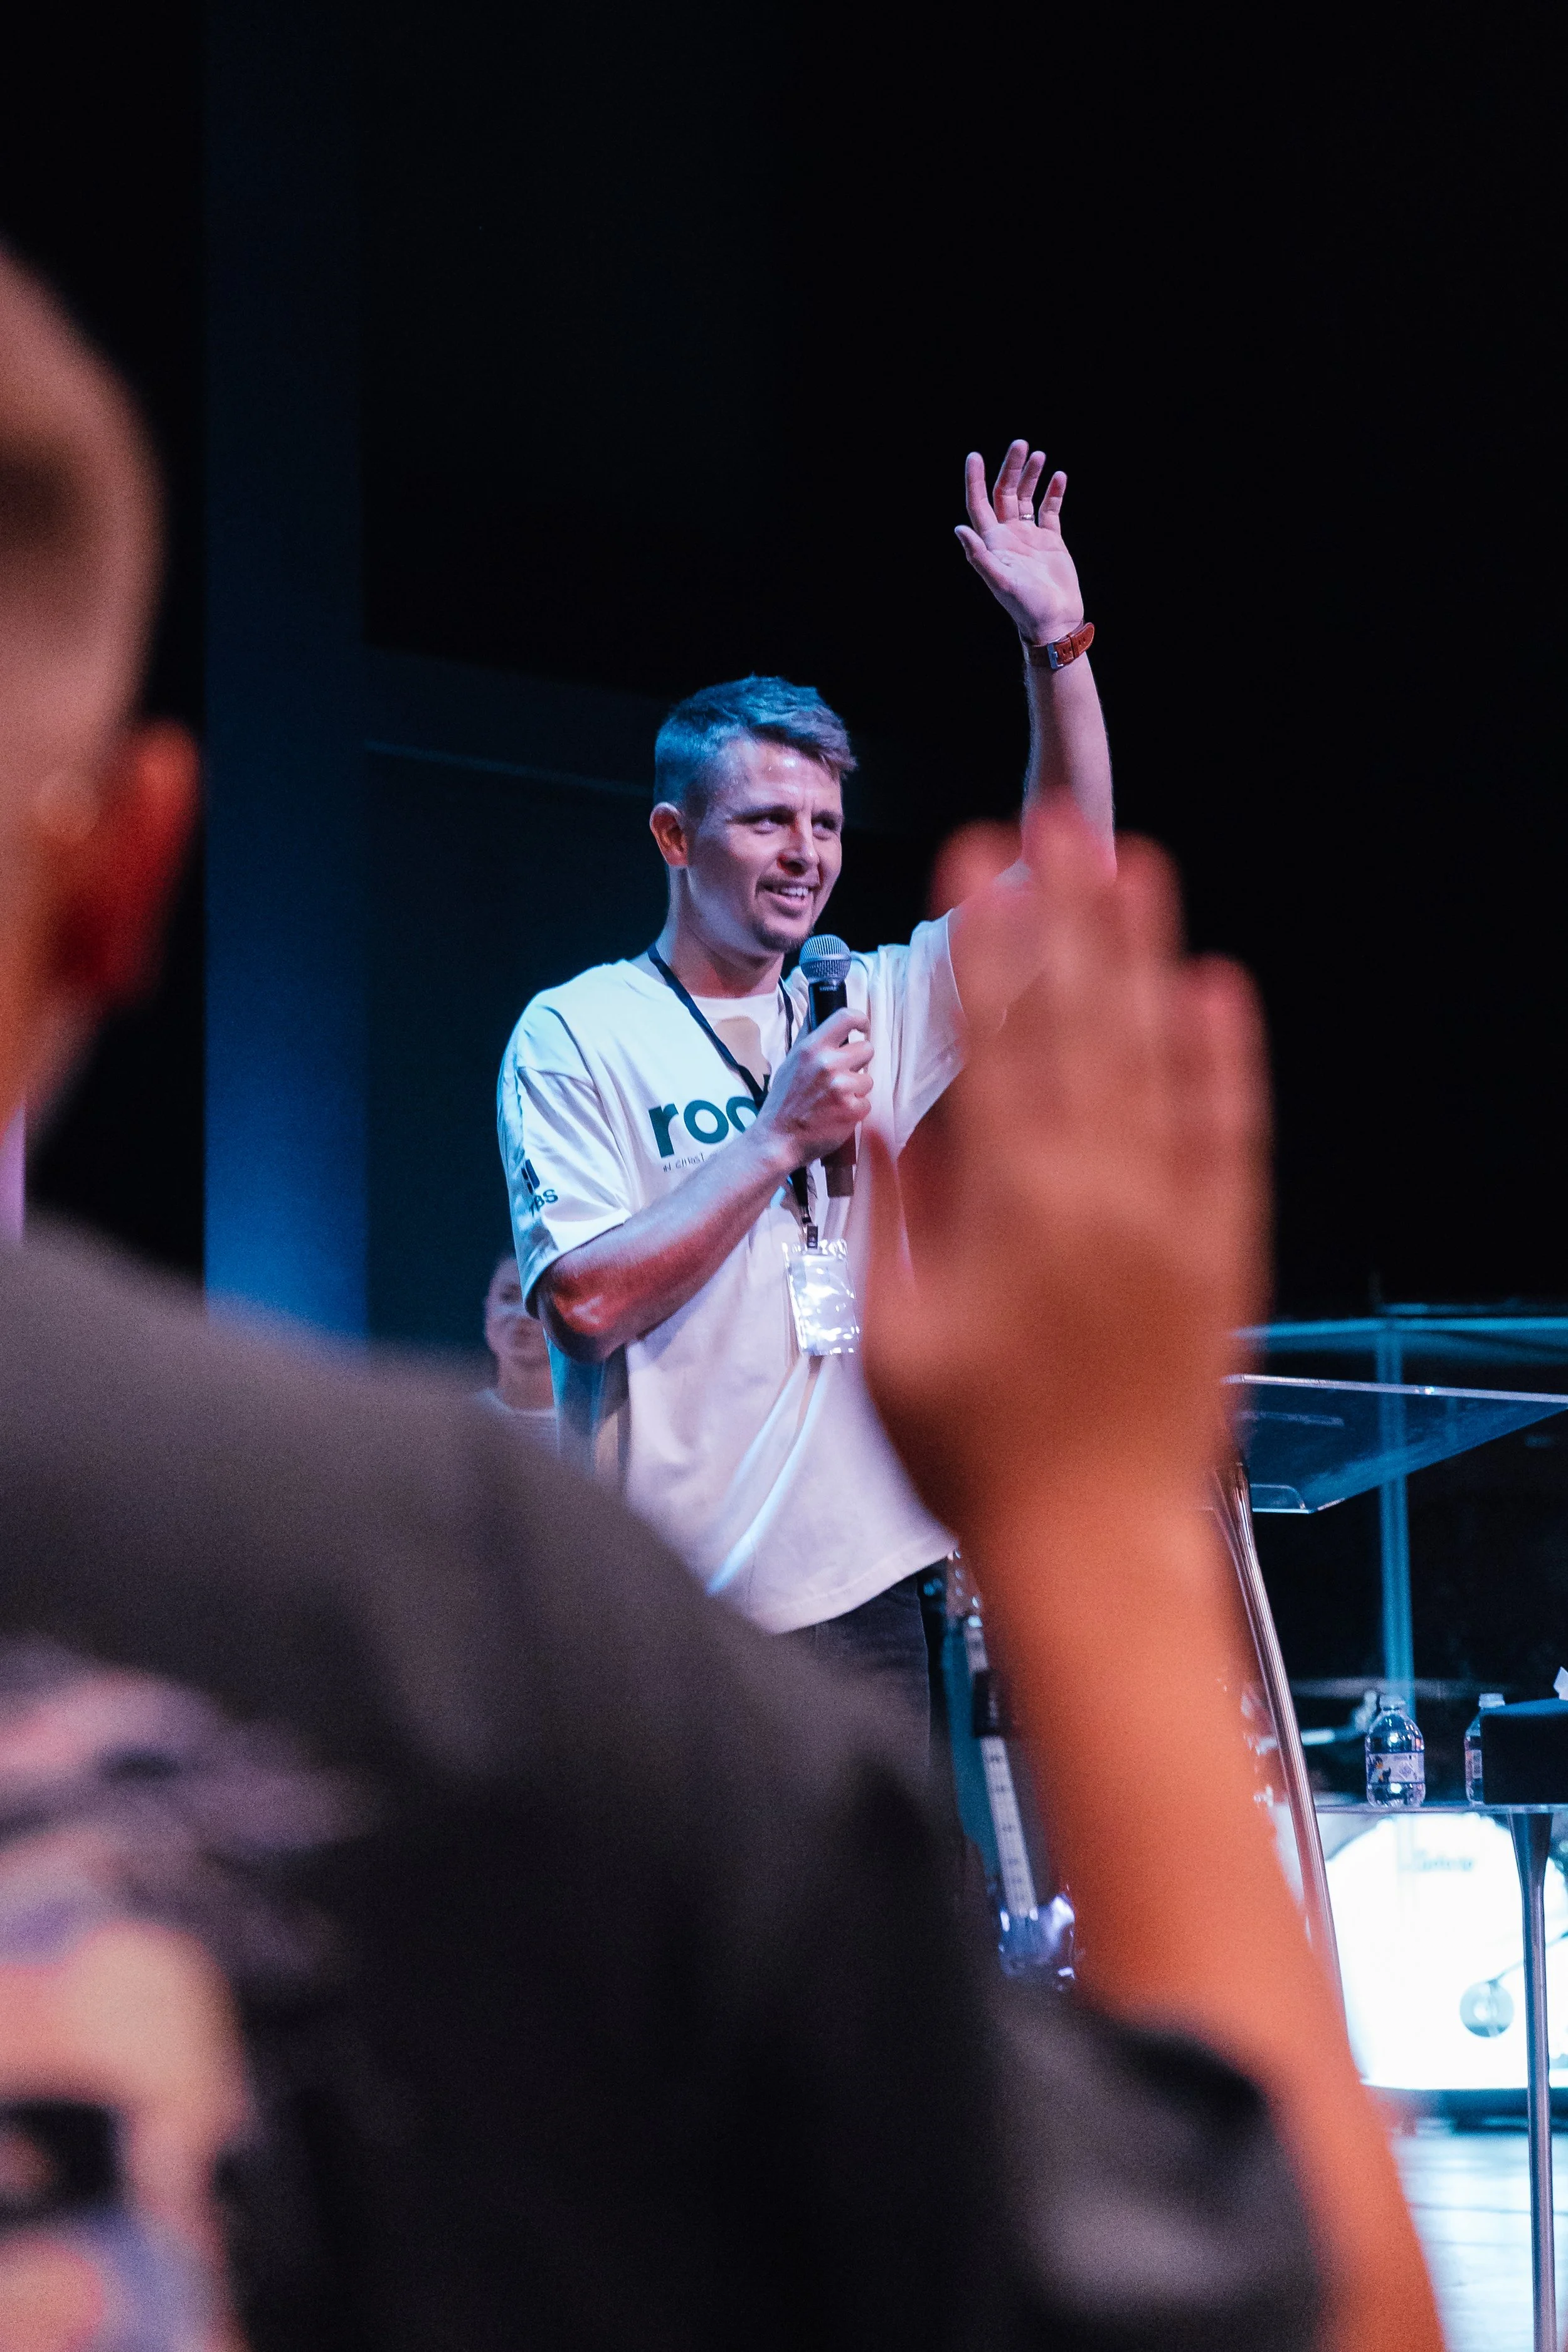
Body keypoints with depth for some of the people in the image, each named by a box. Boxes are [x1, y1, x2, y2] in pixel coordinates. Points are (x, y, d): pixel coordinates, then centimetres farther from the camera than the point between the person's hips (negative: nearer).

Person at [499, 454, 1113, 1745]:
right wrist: (781, 1136, -12)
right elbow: (588, 1301, -12)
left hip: (864, 1612, 5)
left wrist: (1057, 646, -1)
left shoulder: (874, 1009, 13)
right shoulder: (579, 1035, -2)